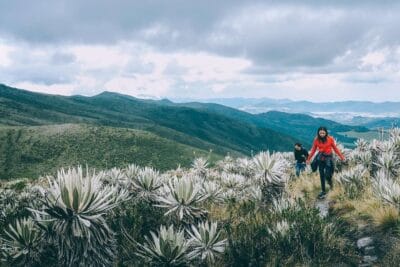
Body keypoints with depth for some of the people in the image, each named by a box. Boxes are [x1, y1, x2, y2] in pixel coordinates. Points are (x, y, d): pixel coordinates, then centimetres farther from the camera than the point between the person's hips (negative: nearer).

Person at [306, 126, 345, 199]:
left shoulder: (330, 139, -9)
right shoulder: (316, 140, -4)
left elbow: (335, 148, 1)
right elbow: (313, 150, 5)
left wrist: (341, 156, 2)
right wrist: (308, 159, 7)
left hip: (328, 157, -2)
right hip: (320, 158, 2)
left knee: (327, 175, -9)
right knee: (321, 175, 7)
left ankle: (330, 182, 28)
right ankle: (323, 191, 19)